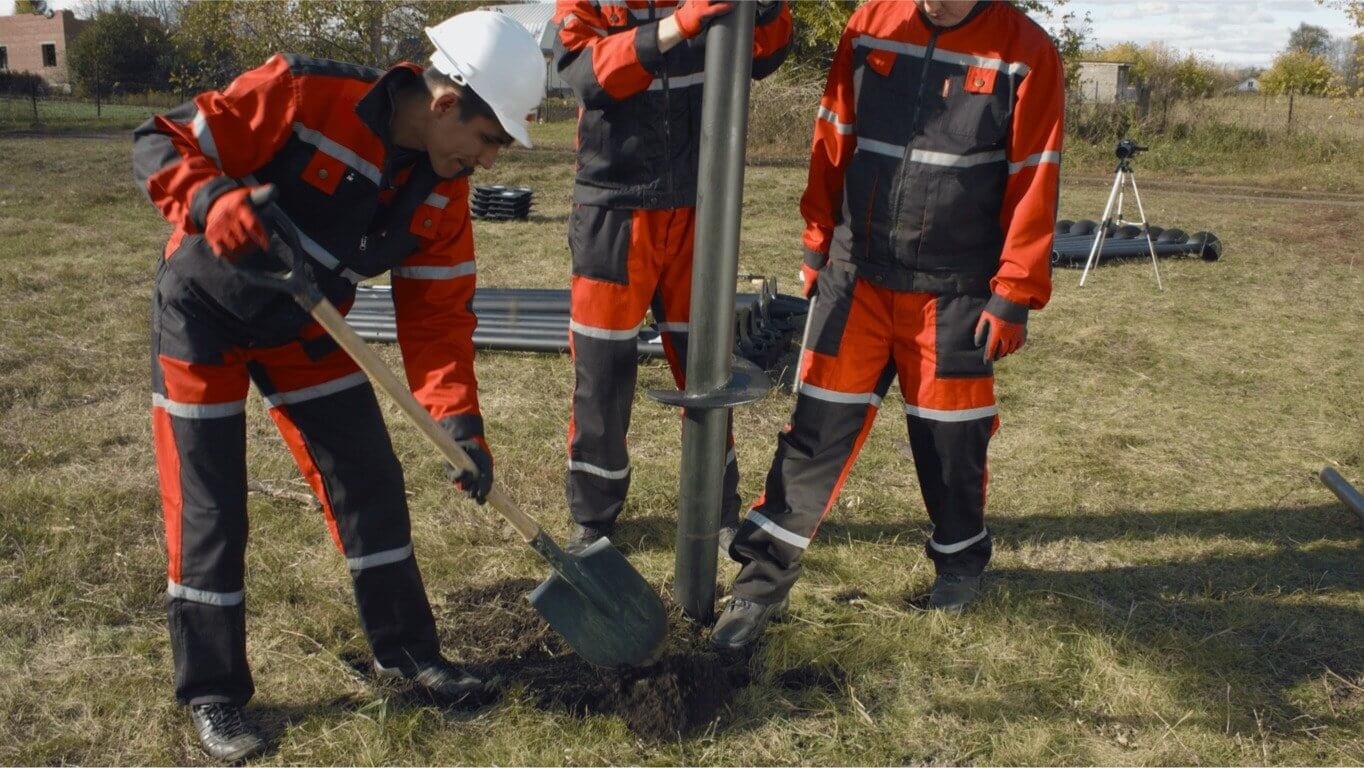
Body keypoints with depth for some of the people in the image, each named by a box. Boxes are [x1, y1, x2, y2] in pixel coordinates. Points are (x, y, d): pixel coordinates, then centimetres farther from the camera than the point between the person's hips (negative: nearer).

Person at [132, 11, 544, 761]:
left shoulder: (442, 188, -10)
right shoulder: (301, 93, -28)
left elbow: (437, 310, -6)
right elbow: (160, 145, -21)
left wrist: (459, 422, -15)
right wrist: (215, 202, -43)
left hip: (304, 330, 5)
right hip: (204, 312, -5)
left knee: (370, 480, 4)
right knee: (208, 509, -2)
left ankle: (405, 649, 22)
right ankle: (211, 694, 15)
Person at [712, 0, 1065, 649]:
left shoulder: (1025, 53, -6)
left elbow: (1032, 185, -6)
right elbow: (832, 145, 7)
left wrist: (1013, 296, -7)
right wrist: (818, 245, 8)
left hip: (954, 294, -2)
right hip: (854, 277, 2)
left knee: (951, 436, 11)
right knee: (818, 427, 3)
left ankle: (960, 558, 37)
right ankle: (763, 579, 12)